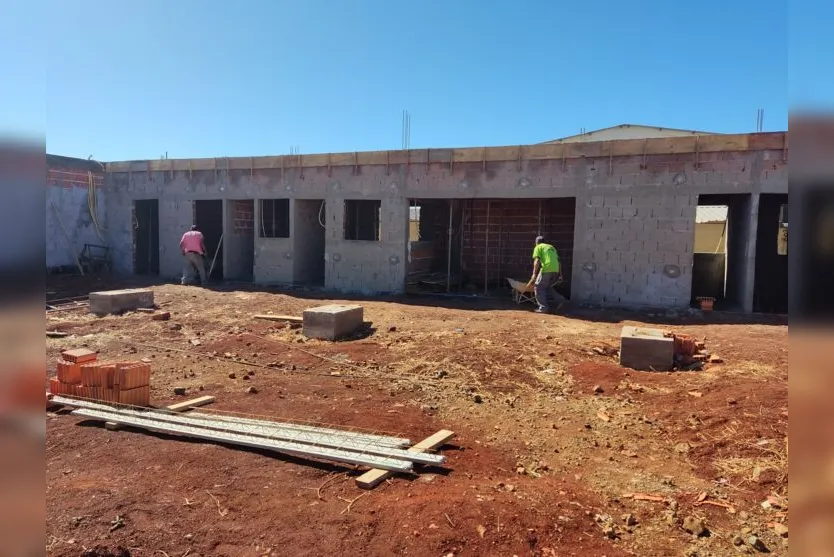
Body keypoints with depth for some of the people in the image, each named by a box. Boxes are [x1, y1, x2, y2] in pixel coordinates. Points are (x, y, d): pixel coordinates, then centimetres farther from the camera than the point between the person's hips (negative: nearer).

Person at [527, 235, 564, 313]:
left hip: (546, 269, -7)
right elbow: (558, 261, 24)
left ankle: (543, 307, 2)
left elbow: (537, 261, -7)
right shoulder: (552, 247, 28)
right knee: (547, 287, 23)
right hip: (555, 270, 7)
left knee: (539, 288, 5)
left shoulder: (538, 248, 8)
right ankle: (559, 300, 12)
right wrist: (560, 274, 25)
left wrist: (534, 274, -10)